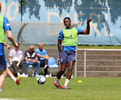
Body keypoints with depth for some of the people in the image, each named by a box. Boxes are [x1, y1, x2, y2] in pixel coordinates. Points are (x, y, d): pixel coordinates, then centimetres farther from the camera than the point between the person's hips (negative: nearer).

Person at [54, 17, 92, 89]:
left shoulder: (76, 30, 12)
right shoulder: (62, 32, 6)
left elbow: (87, 32, 6)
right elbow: (59, 43, 8)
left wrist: (88, 23, -7)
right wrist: (60, 53, 1)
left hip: (72, 52, 2)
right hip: (64, 51, -2)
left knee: (70, 68, -14)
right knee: (62, 70, -5)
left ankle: (65, 85, -15)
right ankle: (57, 82, 19)